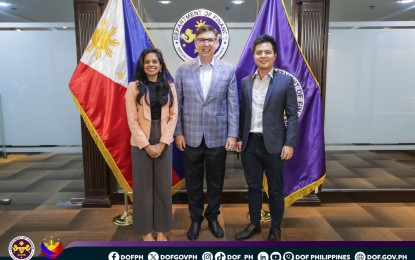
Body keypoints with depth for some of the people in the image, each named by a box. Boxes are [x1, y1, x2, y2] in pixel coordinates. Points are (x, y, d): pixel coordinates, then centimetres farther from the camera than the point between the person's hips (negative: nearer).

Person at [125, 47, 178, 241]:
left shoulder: (169, 87, 5)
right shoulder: (134, 87, -2)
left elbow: (173, 116, 1)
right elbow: (132, 120, -6)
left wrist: (162, 143, -9)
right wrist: (146, 145, -12)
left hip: (164, 142, 2)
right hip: (141, 143, -2)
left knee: (163, 186, 8)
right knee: (144, 186, 6)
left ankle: (161, 229, 23)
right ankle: (146, 230, 21)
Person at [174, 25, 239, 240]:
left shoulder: (228, 70, 0)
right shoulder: (183, 70, 1)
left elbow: (233, 105, -1)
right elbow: (177, 104, 1)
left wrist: (233, 134, -6)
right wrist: (178, 133, -3)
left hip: (218, 137, 0)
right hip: (191, 137, 0)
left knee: (216, 182, 13)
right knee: (193, 182, 12)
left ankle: (212, 217, 34)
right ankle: (195, 218, 32)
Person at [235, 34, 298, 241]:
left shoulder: (285, 81, -2)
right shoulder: (246, 82, 8)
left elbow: (292, 115, -5)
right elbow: (242, 113, 10)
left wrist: (289, 143, -11)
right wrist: (239, 138, 6)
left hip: (273, 144, -3)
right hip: (250, 144, 3)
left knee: (275, 190, 9)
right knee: (253, 188, 14)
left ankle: (275, 229, 27)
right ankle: (254, 224, 31)